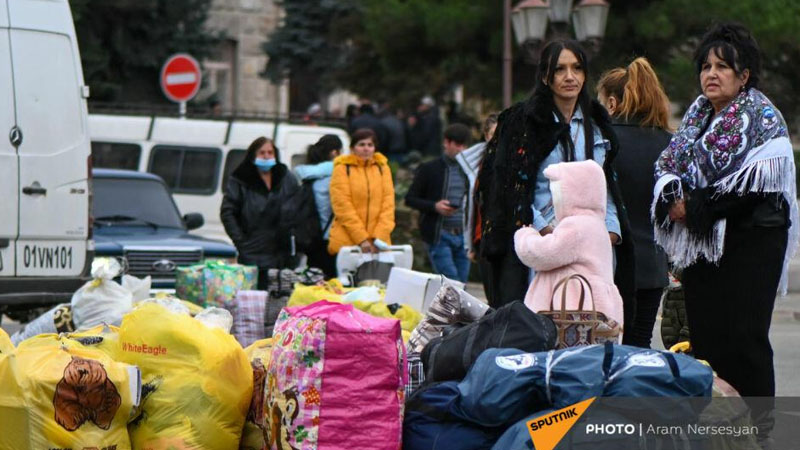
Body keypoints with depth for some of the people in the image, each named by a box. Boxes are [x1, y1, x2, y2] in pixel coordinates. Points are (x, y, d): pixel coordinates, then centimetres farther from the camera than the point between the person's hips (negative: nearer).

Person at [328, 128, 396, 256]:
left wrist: (379, 236, -9)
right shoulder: (343, 168, 2)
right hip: (346, 242, -3)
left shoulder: (382, 168, 12)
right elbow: (342, 205, -6)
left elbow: (388, 203, 5)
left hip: (378, 242, 3)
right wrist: (361, 239, -14)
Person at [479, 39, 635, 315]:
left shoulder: (597, 124, 17)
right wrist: (543, 228, -12)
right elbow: (510, 187, -3)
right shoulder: (524, 121, 2)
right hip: (541, 245, -4)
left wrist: (610, 229, 7)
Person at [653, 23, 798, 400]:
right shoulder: (698, 114, 16)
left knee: (743, 338, -9)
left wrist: (696, 207, -15)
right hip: (701, 246, 7)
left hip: (749, 244, -7)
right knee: (703, 336, 5)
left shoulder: (762, 119, -5)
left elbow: (754, 185, -16)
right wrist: (673, 196, -7)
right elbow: (667, 165, 15)